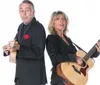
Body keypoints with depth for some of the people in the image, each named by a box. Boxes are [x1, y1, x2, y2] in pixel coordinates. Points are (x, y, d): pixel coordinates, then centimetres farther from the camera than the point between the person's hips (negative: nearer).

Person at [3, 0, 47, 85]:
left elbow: (38, 53, -20)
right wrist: (9, 48, -7)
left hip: (34, 75, -8)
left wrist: (19, 48, -31)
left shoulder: (38, 28, -16)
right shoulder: (21, 27, 10)